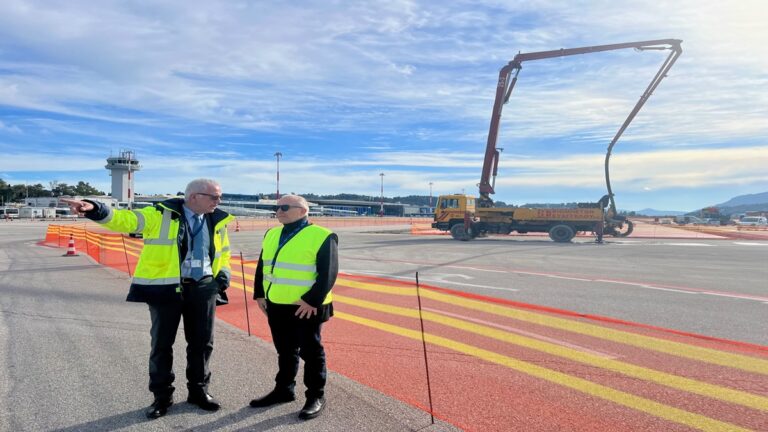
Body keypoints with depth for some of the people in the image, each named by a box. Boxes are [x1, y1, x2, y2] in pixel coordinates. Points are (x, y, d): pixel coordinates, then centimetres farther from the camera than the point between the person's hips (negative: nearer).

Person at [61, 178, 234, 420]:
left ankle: (198, 391, 29)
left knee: (202, 343, 11)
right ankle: (162, 396, 23)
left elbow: (223, 251, 21)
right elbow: (126, 220, -16)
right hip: (166, 288, -3)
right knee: (162, 344, 7)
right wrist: (95, 210, -33)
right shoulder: (161, 215, -7)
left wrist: (223, 274, 7)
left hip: (203, 288, 4)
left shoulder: (218, 221, 6)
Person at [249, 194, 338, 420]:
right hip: (276, 305, 7)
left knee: (311, 351, 5)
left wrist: (312, 300, -20)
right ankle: (284, 389, 33)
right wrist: (260, 294, 9)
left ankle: (316, 396, 17)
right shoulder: (271, 235, 11)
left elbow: (328, 274, -15)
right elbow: (262, 267, 17)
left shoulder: (322, 236, -11)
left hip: (306, 307, -6)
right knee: (284, 350, 18)